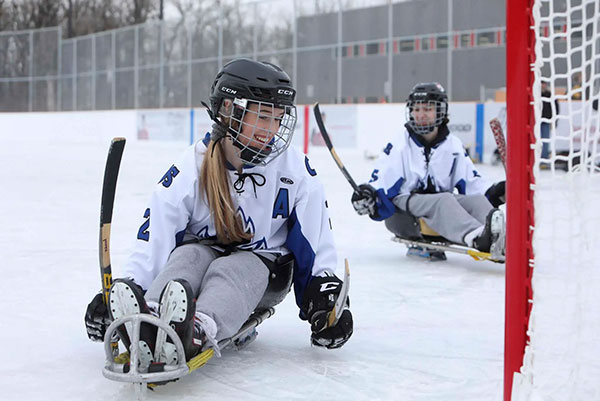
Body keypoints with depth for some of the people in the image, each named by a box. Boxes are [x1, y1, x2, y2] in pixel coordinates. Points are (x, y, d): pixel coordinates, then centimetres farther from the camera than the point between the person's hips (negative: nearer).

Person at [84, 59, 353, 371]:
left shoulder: (295, 170, -7)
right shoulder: (191, 169, -10)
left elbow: (316, 240, -2)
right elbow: (153, 238, -14)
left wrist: (324, 292, -11)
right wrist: (129, 287, -26)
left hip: (263, 265, -1)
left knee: (232, 270, -35)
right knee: (188, 256, -32)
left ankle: (198, 332, -68)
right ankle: (145, 323, -61)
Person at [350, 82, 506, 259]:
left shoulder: (453, 145, 12)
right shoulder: (399, 145, 2)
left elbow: (470, 181, 12)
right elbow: (381, 180, -5)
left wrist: (492, 193, -7)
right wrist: (368, 195, -26)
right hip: (403, 213, -4)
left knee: (476, 200, -23)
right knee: (443, 200, -33)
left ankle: (504, 238, -54)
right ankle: (476, 237, -62)